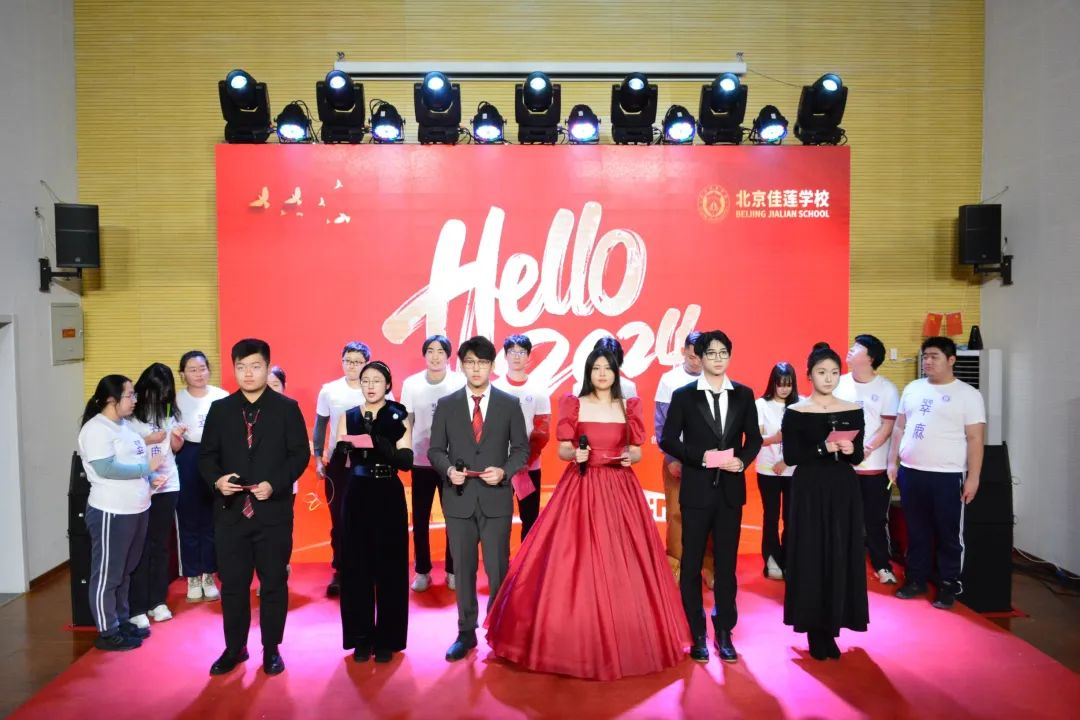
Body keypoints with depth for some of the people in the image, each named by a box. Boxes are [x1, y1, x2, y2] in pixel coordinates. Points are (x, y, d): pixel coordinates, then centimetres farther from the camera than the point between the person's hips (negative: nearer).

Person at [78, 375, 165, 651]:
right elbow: (107, 468, -24)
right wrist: (146, 468, -16)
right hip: (111, 513, -9)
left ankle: (122, 621, 31)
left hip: (136, 510, 9)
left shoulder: (125, 424, 12)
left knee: (125, 572, 19)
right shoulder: (96, 429, -15)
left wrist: (151, 478, 2)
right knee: (107, 574, 3)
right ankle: (107, 632, 13)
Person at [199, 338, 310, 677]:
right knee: (232, 584, 10)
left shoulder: (287, 408, -1)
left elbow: (299, 454, -4)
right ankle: (234, 648, 27)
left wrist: (275, 484, -18)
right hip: (230, 510, 2)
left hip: (274, 511, -2)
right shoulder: (220, 409, 7)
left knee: (274, 583, 8)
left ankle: (271, 649, 23)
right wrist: (217, 480, -13)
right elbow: (206, 455, 7)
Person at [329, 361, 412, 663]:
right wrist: (341, 449, -22)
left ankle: (387, 639, 14)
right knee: (356, 566, 3)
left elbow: (406, 461, -10)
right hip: (357, 497, 2)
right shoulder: (348, 417, 7)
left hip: (389, 498, -2)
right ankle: (361, 637, 16)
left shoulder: (399, 416, 1)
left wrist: (378, 442, -26)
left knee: (389, 567, 2)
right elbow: (337, 466, 0)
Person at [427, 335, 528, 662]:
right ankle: (466, 633, 22)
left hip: (496, 499, -1)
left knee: (498, 570, 2)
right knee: (464, 570, 10)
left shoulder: (509, 404, 3)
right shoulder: (446, 405, 5)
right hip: (459, 500, 1)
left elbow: (521, 448, 5)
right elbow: (436, 450, 7)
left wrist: (504, 471, -12)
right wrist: (449, 469, -13)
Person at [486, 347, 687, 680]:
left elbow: (636, 452, 8)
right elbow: (562, 451, 2)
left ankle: (623, 636, 15)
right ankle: (577, 638, 11)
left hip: (619, 490, 1)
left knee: (620, 564, 1)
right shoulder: (574, 405, 2)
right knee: (574, 563, -2)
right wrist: (574, 453, -19)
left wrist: (629, 457, -13)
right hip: (580, 489, -1)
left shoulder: (629, 407, 6)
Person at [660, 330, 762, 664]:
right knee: (692, 565, 6)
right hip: (697, 491, -2)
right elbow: (668, 440, -5)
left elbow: (754, 438, 8)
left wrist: (742, 460, -11)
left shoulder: (743, 395, 5)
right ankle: (697, 635, 18)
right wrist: (701, 457, -17)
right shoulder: (683, 396, -2)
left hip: (731, 491, 2)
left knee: (726, 564, 10)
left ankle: (724, 633, 21)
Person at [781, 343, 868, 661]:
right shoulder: (795, 412, -3)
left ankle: (831, 626, 17)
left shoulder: (853, 411, 5)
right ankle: (814, 629, 11)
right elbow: (790, 457, -8)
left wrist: (850, 450, -15)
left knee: (842, 557, 4)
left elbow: (859, 458, 6)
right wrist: (824, 448, -19)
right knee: (811, 557, 0)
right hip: (809, 491, -3)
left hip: (844, 491, 3)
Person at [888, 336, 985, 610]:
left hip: (948, 476, -4)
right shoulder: (912, 388, 10)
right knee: (916, 532, 14)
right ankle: (915, 580, 26)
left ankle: (948, 586, 18)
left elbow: (975, 439, -7)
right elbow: (899, 427, 14)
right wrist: (892, 462, 9)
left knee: (949, 536, 6)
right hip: (910, 473, 4)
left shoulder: (967, 394, -4)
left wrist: (973, 477, -12)